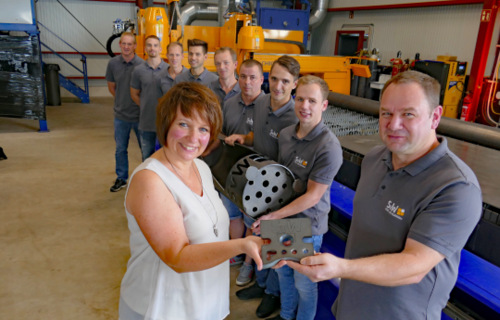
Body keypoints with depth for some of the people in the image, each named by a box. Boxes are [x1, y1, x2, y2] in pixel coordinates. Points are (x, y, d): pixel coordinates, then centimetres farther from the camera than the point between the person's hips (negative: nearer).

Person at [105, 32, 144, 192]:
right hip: (120, 114, 3)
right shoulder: (113, 63, -3)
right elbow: (111, 86, 11)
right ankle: (121, 178, 31)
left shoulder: (142, 64, -13)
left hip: (140, 114, -3)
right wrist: (121, 101, 8)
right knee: (120, 149, 14)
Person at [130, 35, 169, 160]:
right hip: (146, 123, 1)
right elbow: (134, 94, 11)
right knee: (147, 158, 13)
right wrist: (146, 107, 5)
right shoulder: (138, 70, 1)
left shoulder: (169, 69, -3)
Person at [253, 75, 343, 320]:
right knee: (283, 272, 25)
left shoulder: (329, 147, -24)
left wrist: (273, 216, -23)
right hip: (282, 219, 7)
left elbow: (312, 197, -23)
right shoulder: (285, 134, -2)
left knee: (304, 282, 14)